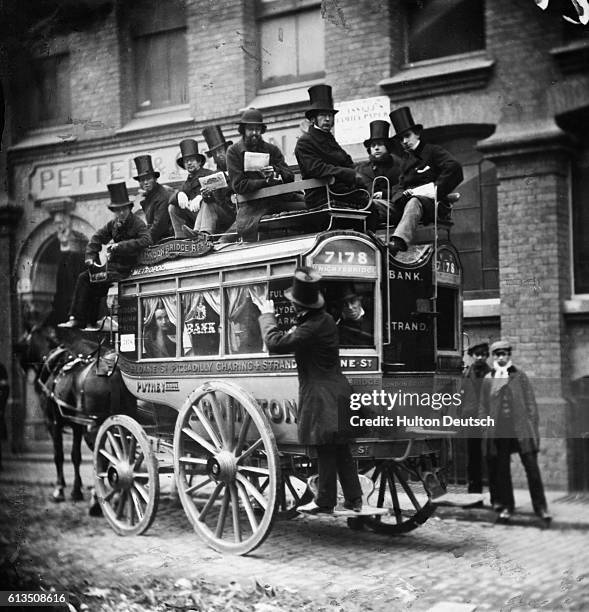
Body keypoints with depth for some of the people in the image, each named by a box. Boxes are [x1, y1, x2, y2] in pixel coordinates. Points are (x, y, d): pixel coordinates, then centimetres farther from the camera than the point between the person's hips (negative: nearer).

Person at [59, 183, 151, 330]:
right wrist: (91, 257, 5)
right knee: (84, 277, -7)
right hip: (111, 266, 7)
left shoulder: (138, 224, -9)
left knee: (95, 283, -21)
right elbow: (97, 238, 19)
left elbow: (146, 240, -27)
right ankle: (75, 318, -9)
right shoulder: (113, 224, 10)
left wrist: (120, 246, -27)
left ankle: (90, 322, -12)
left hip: (125, 270, -7)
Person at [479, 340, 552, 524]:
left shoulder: (520, 376, 5)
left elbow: (530, 403, 5)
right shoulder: (488, 379, 8)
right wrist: (484, 430, 6)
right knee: (501, 470, 6)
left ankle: (540, 507, 4)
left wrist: (533, 428, -1)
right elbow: (483, 407, 12)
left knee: (532, 468, -4)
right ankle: (506, 506, 18)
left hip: (521, 429, -1)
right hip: (498, 431, 2)